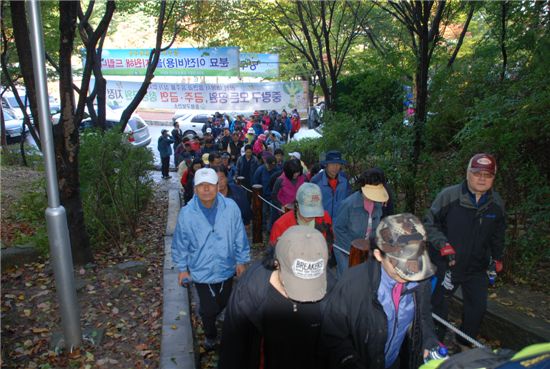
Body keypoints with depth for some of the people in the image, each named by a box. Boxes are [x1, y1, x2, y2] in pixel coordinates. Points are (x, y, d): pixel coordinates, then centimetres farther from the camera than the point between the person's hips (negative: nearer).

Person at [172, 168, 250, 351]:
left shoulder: (231, 207, -19)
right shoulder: (186, 213, -20)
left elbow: (240, 237, -6)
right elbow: (180, 244, -5)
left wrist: (241, 261, 2)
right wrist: (182, 268, 2)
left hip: (226, 269, 2)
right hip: (201, 272, -2)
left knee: (224, 304, 26)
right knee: (209, 309, 13)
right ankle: (210, 336, 46)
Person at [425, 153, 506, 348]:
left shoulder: (497, 204, -1)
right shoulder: (448, 196, -15)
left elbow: (498, 235, 15)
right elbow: (430, 224, -9)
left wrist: (497, 258, 13)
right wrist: (443, 245, -20)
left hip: (477, 267, 4)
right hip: (445, 264, -4)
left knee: (478, 307, 13)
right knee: (438, 305, 8)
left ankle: (465, 344, 36)